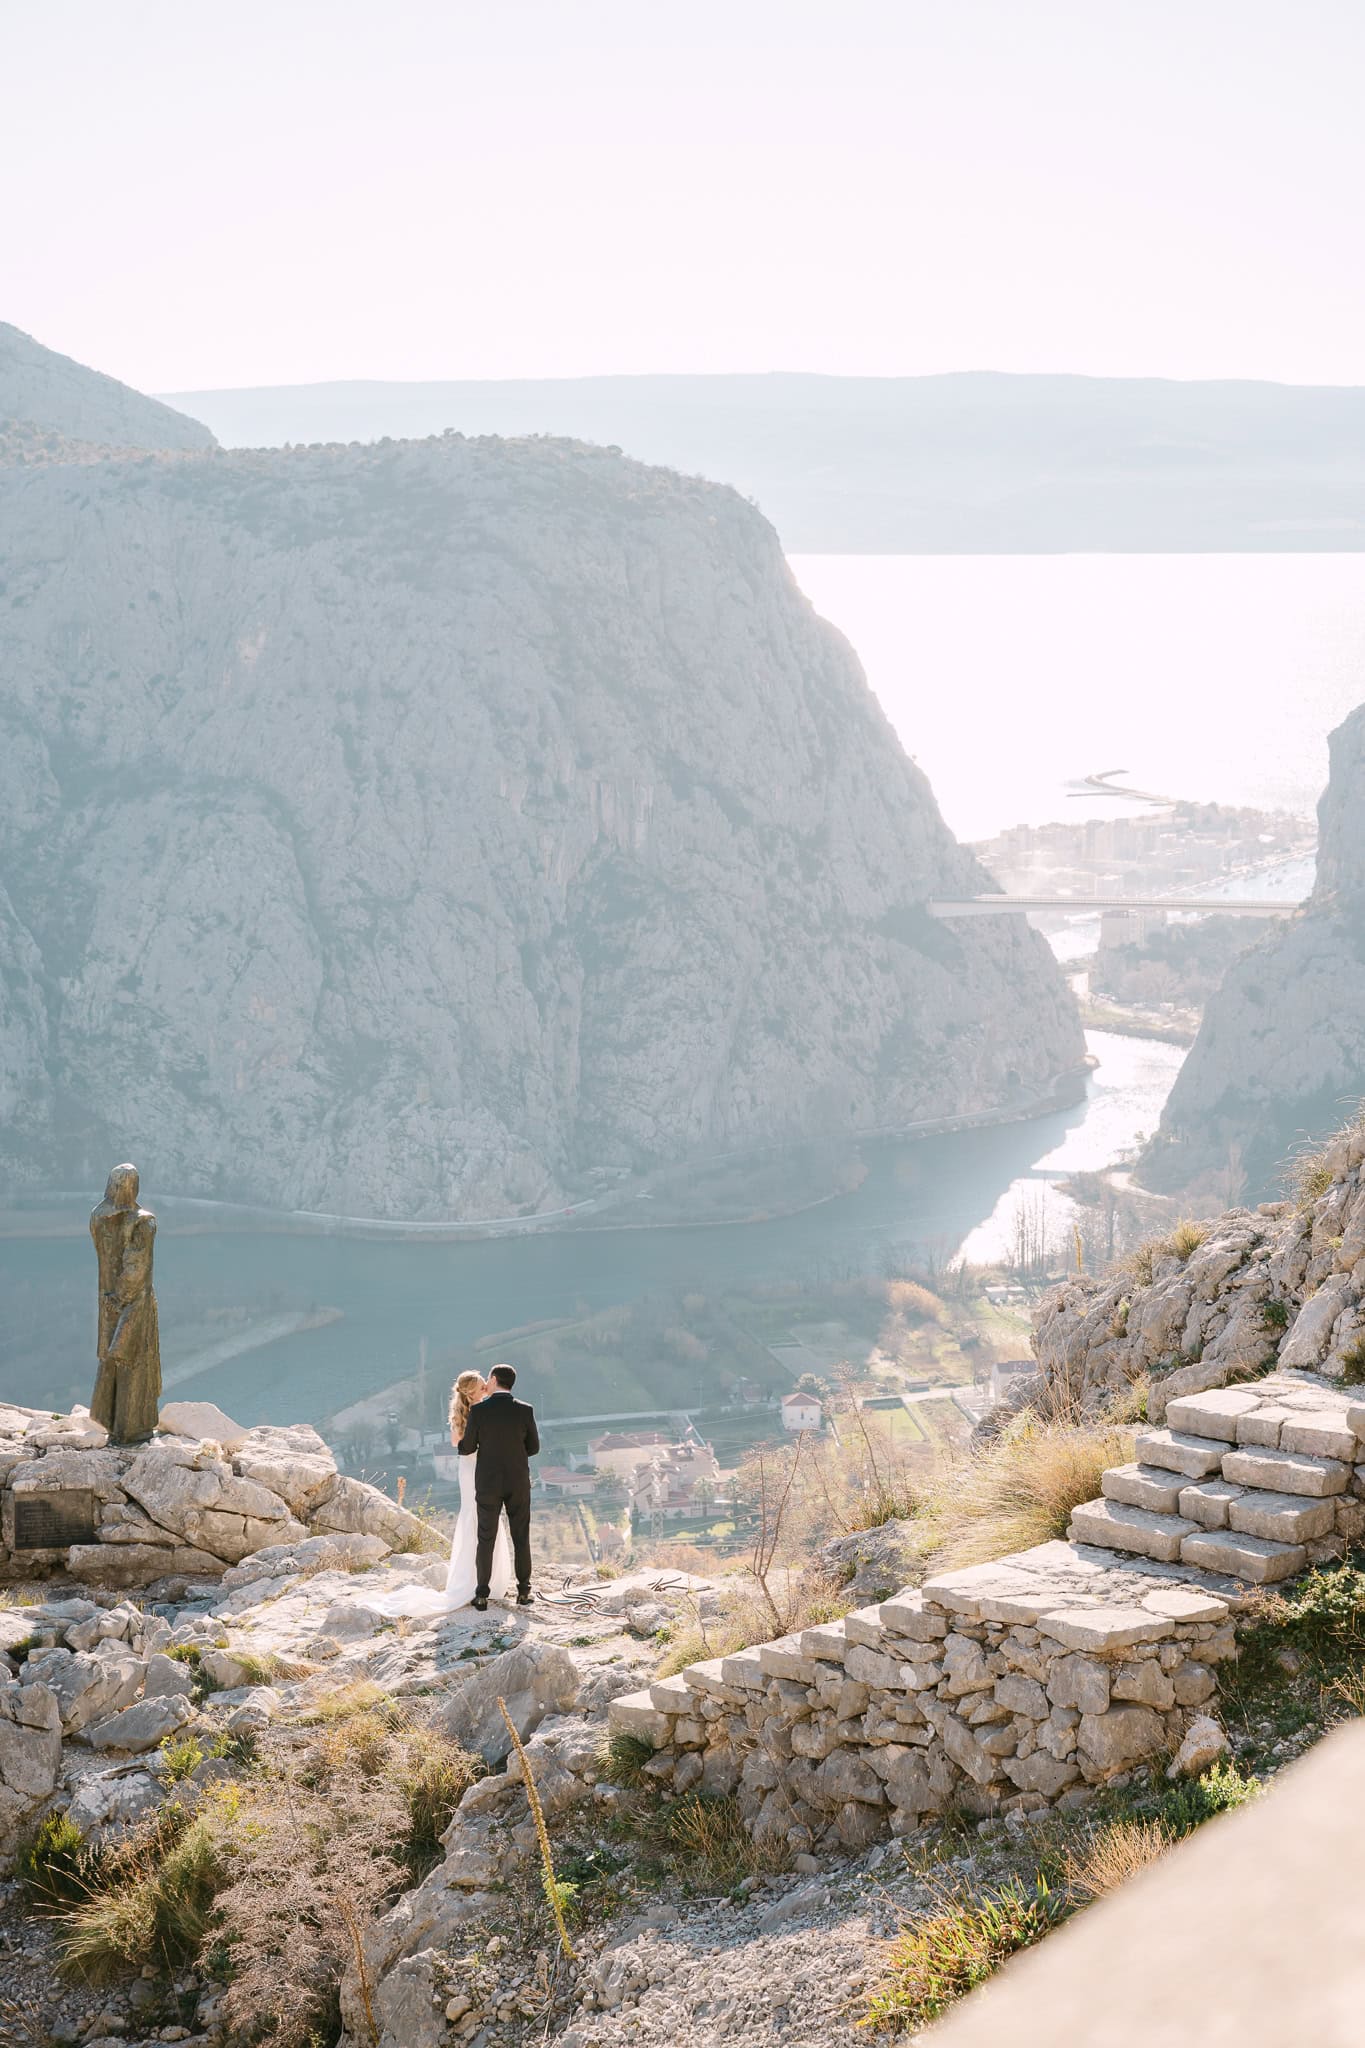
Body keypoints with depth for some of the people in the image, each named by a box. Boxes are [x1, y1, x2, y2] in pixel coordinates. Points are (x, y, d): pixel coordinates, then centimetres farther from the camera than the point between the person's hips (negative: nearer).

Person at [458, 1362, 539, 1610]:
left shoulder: (478, 1410, -12)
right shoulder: (525, 1410, -7)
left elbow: (467, 1448, -4)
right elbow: (533, 1447, 3)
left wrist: (461, 1446, 21)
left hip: (488, 1483, -1)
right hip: (518, 1483, 1)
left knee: (486, 1539, 7)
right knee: (521, 1538, 13)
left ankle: (482, 1596, 8)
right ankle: (523, 1592, 15)